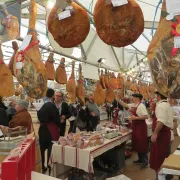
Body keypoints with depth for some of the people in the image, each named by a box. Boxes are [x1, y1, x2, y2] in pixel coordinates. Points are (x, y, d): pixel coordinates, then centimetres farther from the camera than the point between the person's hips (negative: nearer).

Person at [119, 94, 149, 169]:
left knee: (142, 144, -2)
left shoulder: (141, 106, -17)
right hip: (135, 126, 9)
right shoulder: (132, 105, 9)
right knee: (137, 143, 16)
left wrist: (135, 118, -26)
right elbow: (125, 105, 21)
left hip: (141, 127, -9)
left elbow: (146, 116, -23)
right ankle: (140, 159, 31)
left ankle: (145, 162, 9)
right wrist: (119, 100, 8)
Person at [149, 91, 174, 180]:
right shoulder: (168, 105, 15)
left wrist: (155, 133, -32)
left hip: (161, 134, -10)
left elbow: (161, 121, -31)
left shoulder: (160, 105, -18)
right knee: (165, 156, 20)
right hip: (167, 133, 10)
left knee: (158, 157, -1)